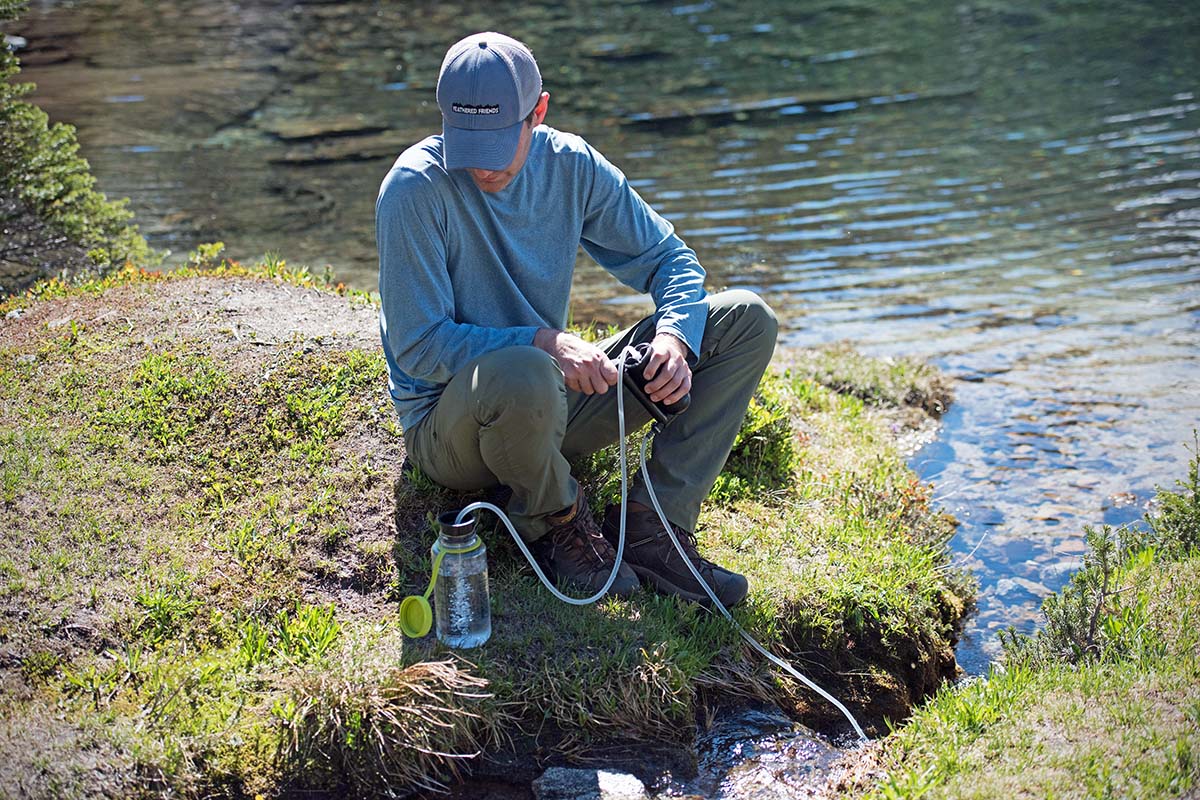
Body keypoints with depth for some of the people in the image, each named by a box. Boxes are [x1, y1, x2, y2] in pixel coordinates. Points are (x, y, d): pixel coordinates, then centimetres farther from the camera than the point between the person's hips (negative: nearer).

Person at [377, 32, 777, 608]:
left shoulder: (570, 165, -3)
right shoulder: (414, 189, -18)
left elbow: (672, 258, 4)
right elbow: (418, 347, -18)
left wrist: (674, 335, -18)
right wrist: (543, 341, -29)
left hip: (553, 407, 6)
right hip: (448, 425, -6)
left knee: (746, 320, -5)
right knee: (522, 374, -44)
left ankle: (654, 525, -12)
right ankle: (554, 523, -11)